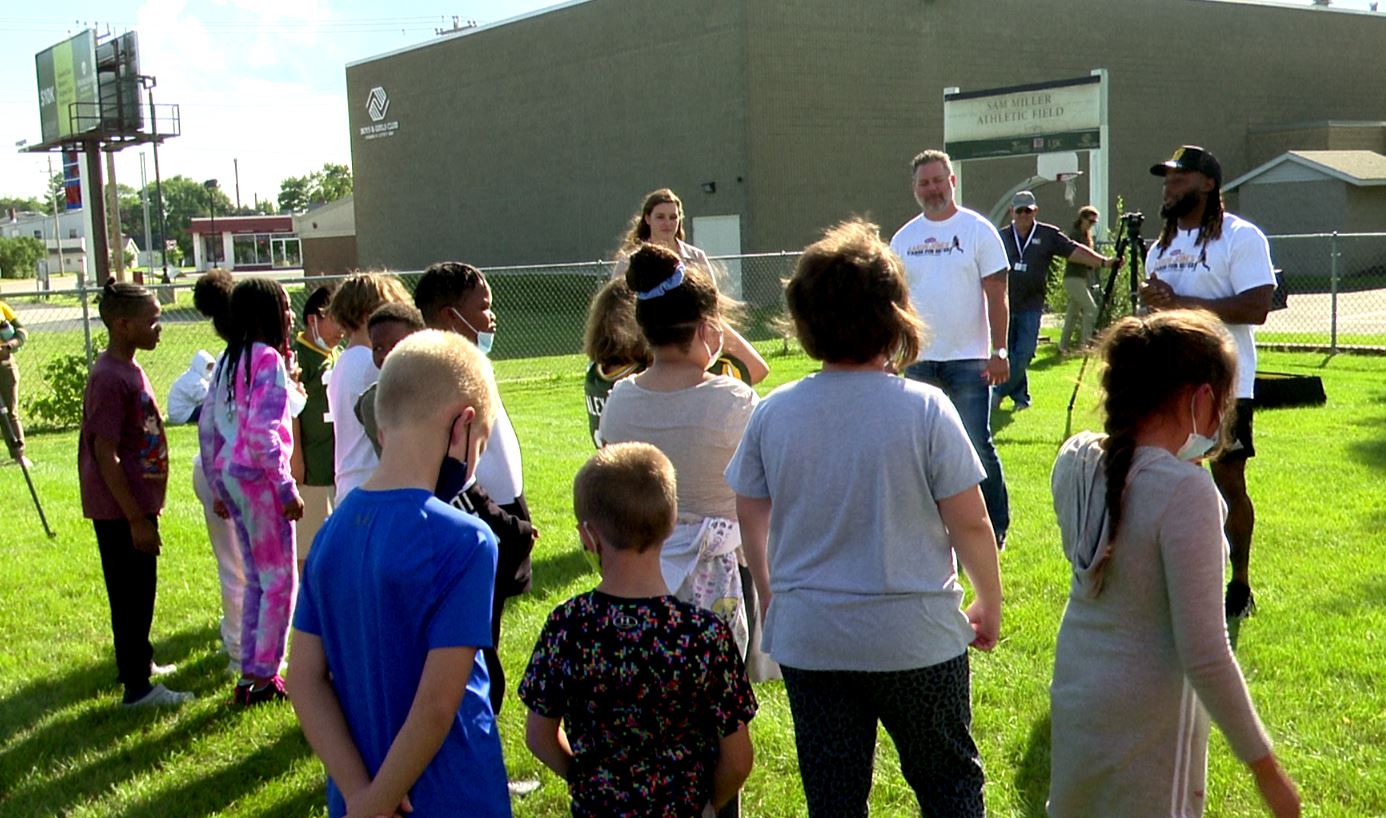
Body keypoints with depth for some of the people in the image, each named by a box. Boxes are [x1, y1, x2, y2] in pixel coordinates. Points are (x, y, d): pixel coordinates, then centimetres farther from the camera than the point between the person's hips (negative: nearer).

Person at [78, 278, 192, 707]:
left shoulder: (128, 369, 9)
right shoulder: (109, 379, -21)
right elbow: (105, 455, -22)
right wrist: (137, 519, -21)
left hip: (134, 503, 9)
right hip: (121, 510, -9)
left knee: (137, 591, 21)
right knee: (132, 594, -1)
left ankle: (138, 663, 36)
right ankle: (137, 687, 9)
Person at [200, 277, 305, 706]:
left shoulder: (229, 360, 13)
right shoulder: (268, 358, -13)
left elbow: (207, 425, 16)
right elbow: (262, 431, -22)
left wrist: (217, 485, 22)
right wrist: (286, 488, -17)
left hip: (231, 476, 9)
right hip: (258, 477, -9)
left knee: (256, 580, 16)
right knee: (279, 581, 1)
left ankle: (249, 676, 21)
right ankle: (263, 678, 6)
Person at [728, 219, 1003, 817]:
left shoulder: (773, 413, -6)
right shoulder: (924, 409, -15)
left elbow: (751, 519, 4)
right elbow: (970, 525, -11)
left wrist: (769, 599, 21)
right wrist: (989, 604, 6)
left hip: (808, 639, 3)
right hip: (916, 636, -2)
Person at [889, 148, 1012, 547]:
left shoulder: (978, 230, -2)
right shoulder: (903, 238, 10)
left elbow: (997, 296, -5)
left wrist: (999, 351, -11)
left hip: (969, 360, -4)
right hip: (919, 361, 4)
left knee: (977, 444, -5)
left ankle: (996, 527, 7)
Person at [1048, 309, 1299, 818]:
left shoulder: (1075, 461, -6)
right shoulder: (1184, 491, -26)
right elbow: (1205, 655, -24)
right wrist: (1264, 765, -12)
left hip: (1074, 695, 7)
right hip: (1147, 723, -6)